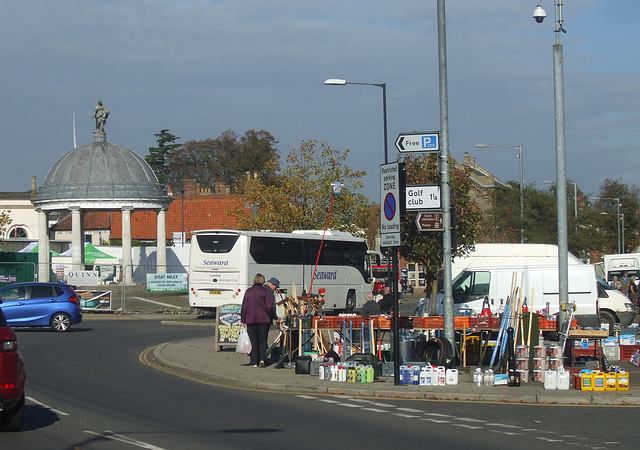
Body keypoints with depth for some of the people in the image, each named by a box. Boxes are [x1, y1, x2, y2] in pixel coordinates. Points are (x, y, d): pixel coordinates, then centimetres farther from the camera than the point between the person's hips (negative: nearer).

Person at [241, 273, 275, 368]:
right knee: (262, 340, 8)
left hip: (251, 320, 1)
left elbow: (244, 306, 2)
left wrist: (243, 320, 7)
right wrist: (270, 319, 4)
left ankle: (254, 362, 3)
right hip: (263, 320, -1)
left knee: (253, 341, 5)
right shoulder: (265, 292, -3)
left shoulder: (248, 292, 2)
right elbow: (269, 306, -7)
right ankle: (262, 359, -8)